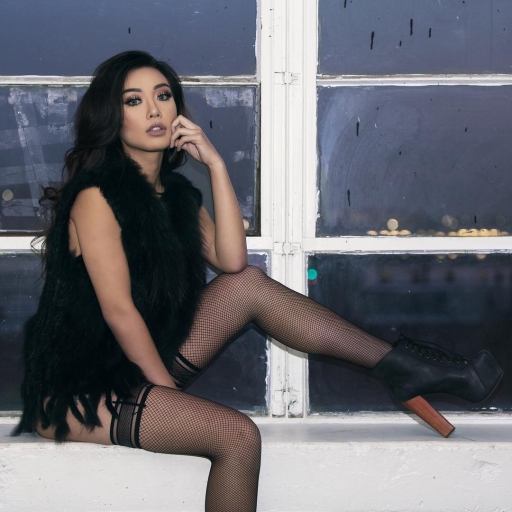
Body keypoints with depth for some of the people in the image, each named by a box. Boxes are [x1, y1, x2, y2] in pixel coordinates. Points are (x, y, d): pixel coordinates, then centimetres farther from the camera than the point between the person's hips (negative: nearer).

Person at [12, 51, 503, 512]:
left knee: (249, 285, -6)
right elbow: (119, 310, -18)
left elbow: (231, 261, -7)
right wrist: (169, 391, -13)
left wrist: (216, 164, -9)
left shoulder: (175, 191, 8)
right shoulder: (96, 197, -16)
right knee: (237, 435, -25)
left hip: (145, 360, 8)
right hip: (84, 391, -8)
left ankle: (401, 366, -3)